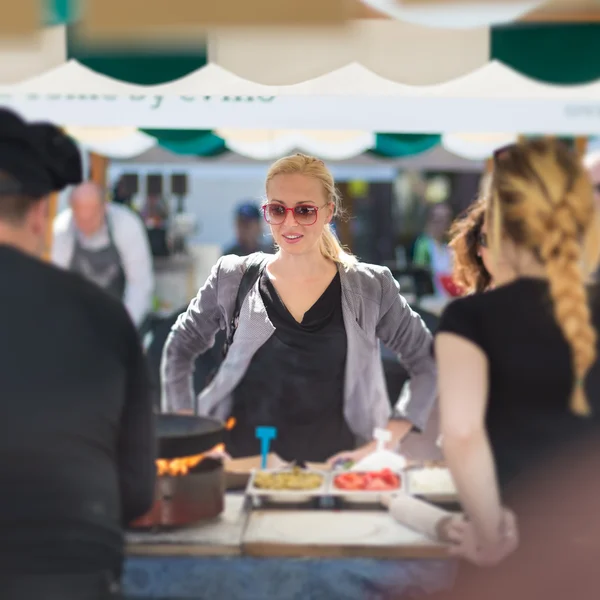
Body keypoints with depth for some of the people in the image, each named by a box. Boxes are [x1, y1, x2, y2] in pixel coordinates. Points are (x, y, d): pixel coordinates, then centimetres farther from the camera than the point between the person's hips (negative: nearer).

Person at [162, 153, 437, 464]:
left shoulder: (370, 288, 3)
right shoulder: (232, 279, 4)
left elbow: (428, 362, 9)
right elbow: (179, 349, 15)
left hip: (330, 465, 0)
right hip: (243, 464, 0)